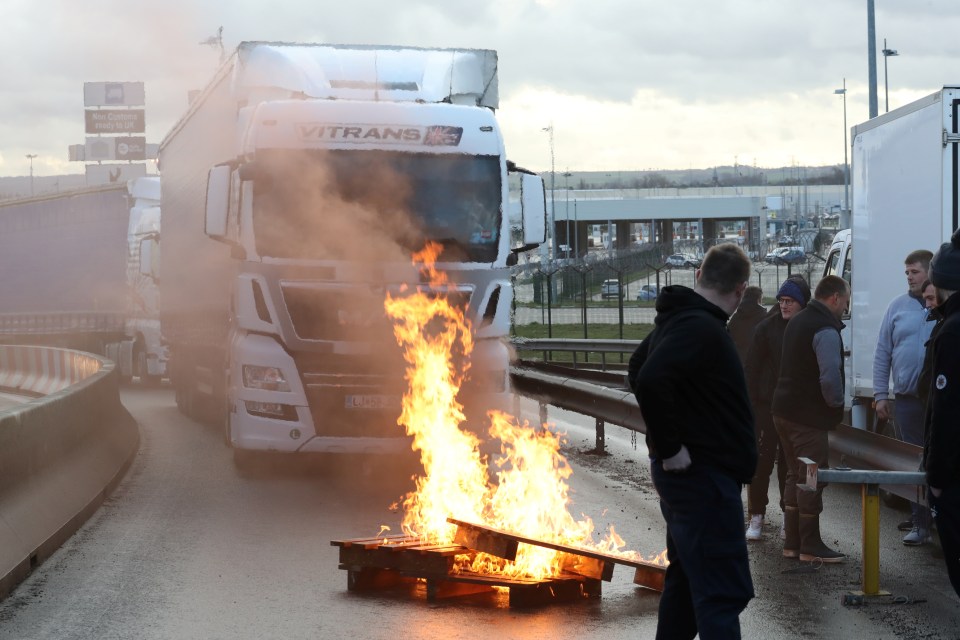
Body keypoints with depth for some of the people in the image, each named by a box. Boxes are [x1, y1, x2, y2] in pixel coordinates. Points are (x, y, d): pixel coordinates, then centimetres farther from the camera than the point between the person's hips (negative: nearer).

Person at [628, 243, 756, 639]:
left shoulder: (677, 319, 12)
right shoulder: (701, 328, -19)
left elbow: (638, 371, 28)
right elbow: (649, 380, -33)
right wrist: (669, 446, -23)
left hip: (687, 473, 10)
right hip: (704, 475, -10)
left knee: (685, 579, 18)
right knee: (723, 593, -12)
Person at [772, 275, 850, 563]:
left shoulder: (796, 322, 14)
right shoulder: (826, 331, -18)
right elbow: (830, 377, -26)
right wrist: (836, 402, -7)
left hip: (784, 410, 10)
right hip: (809, 416, -10)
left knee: (795, 475, 16)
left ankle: (792, 542, 20)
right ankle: (810, 546, 2)